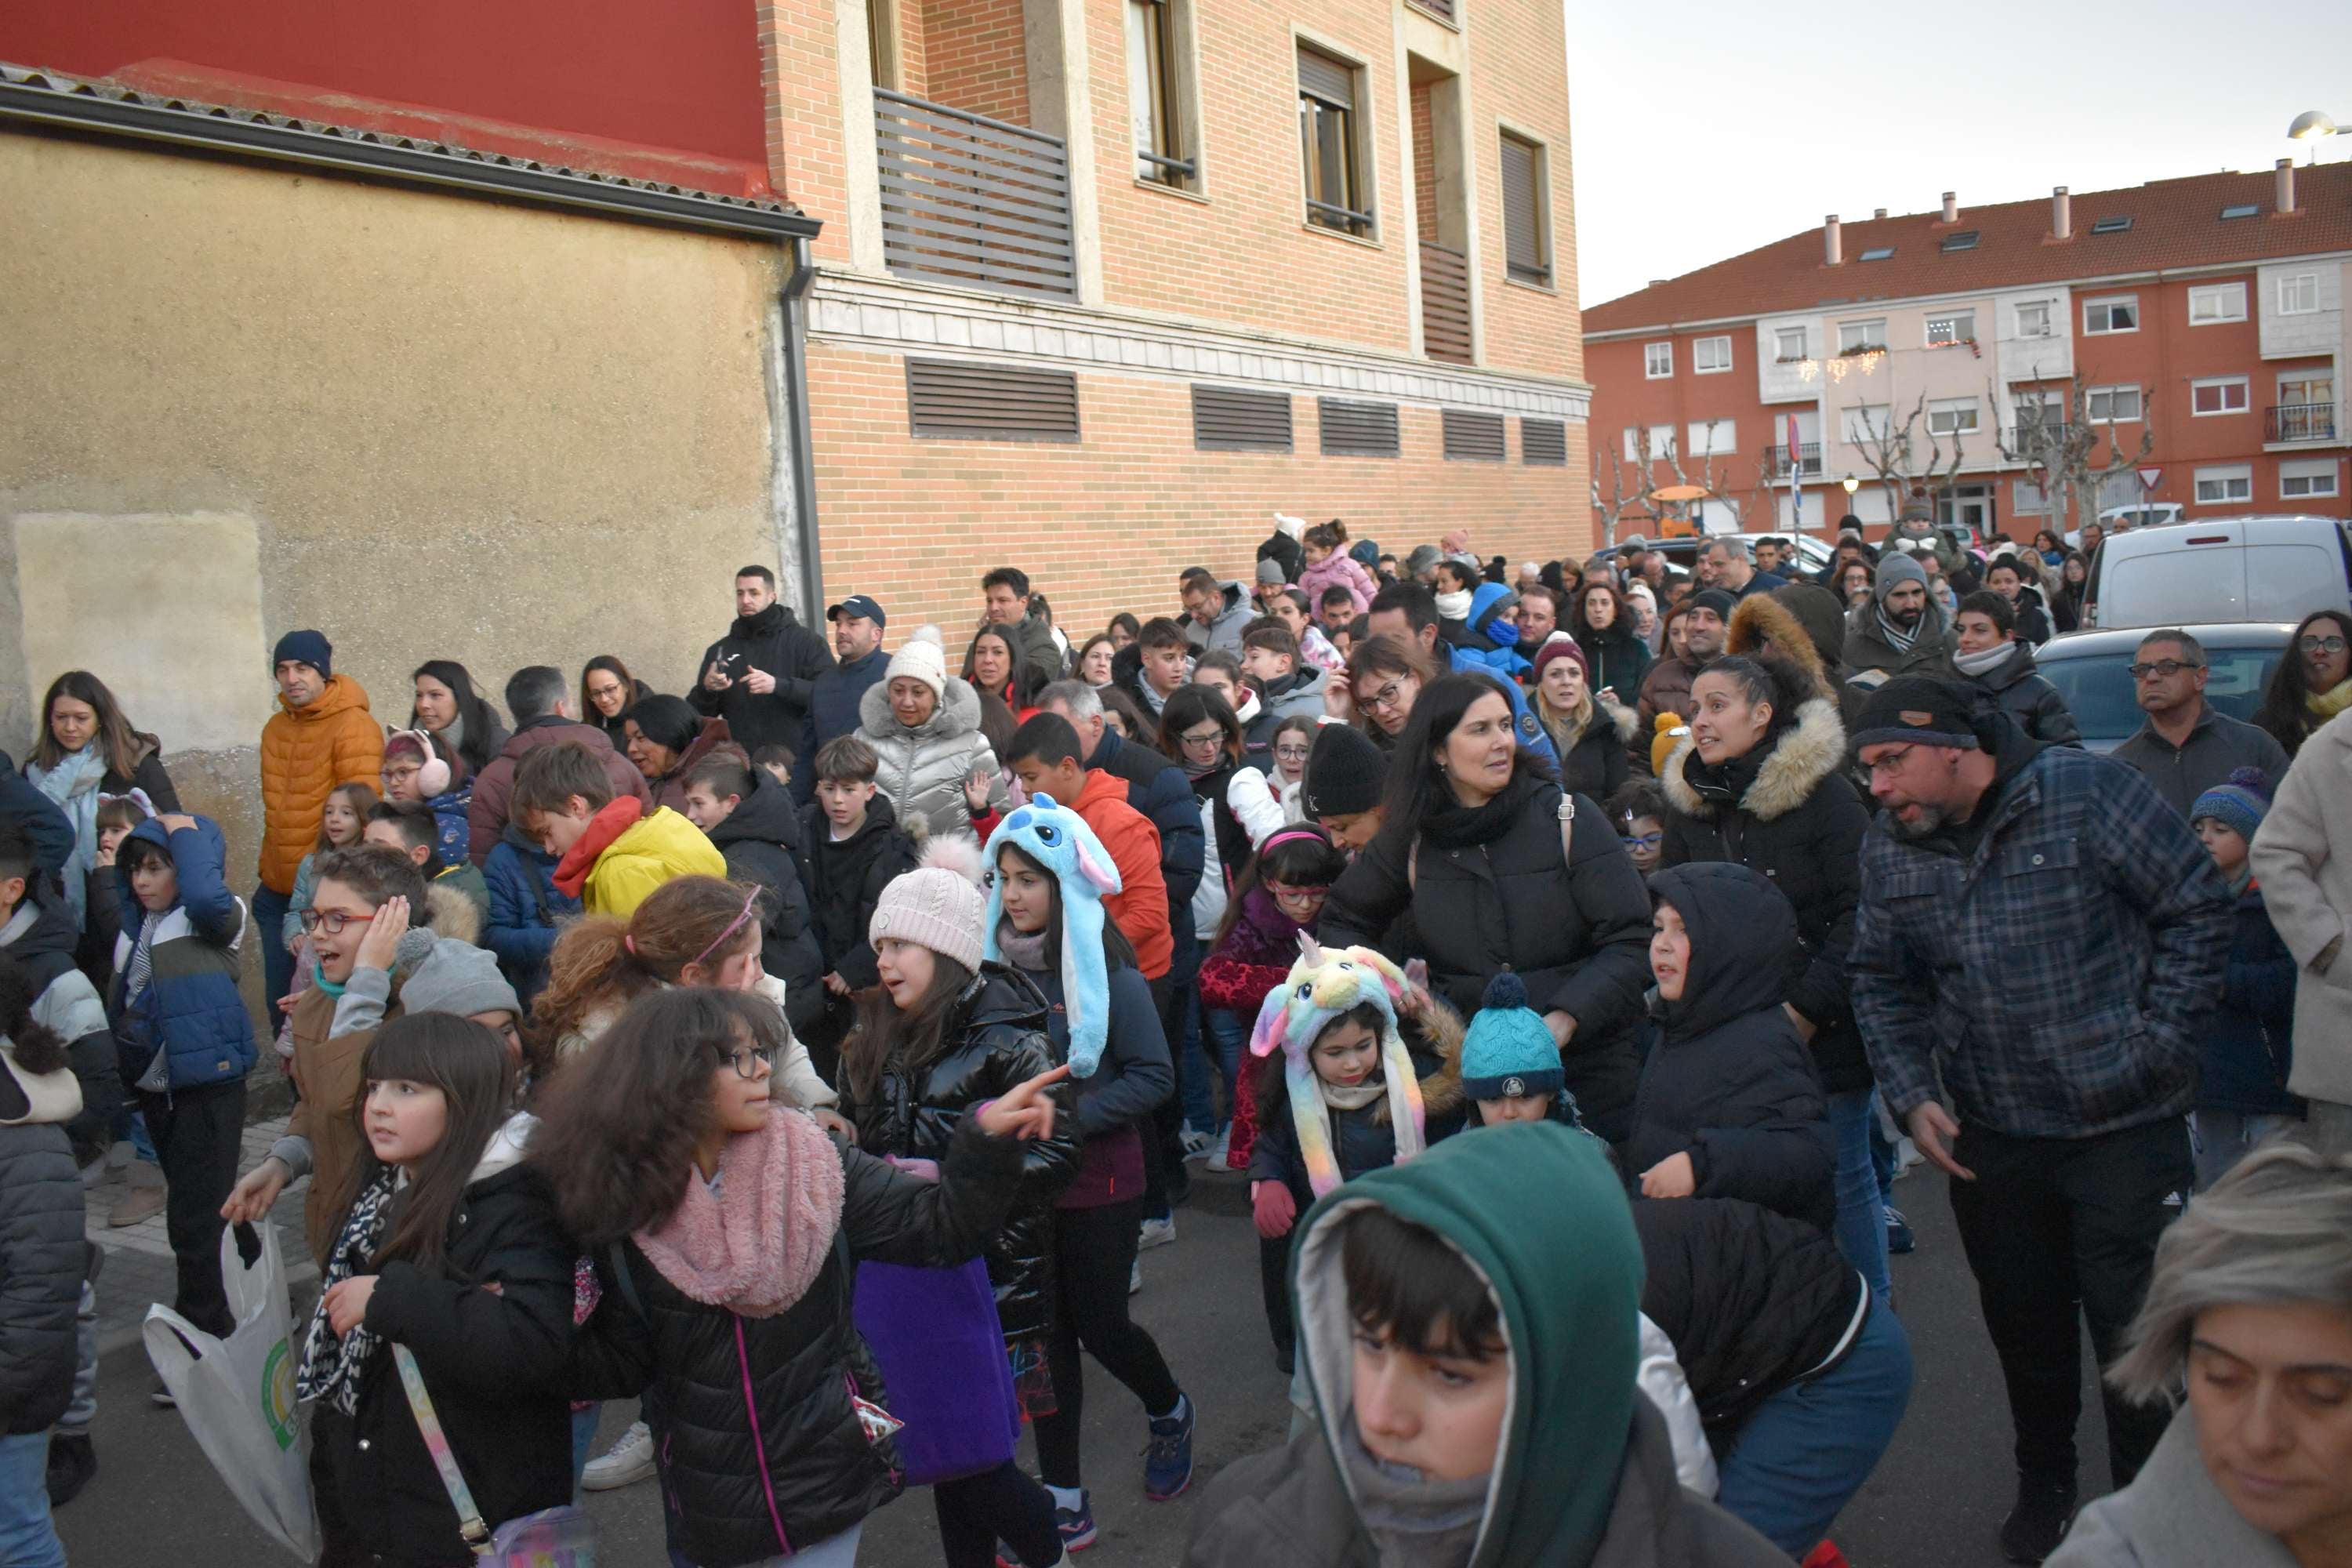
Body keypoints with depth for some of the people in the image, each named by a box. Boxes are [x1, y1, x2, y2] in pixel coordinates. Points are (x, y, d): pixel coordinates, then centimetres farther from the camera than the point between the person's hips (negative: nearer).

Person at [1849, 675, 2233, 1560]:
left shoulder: (2086, 792, -13)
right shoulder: (1888, 849, 2)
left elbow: (2197, 910, -8)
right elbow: (1881, 982, 10)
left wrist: (2159, 1046, -10)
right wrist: (1911, 1098, -1)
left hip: (2125, 1129, -4)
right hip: (1988, 1137, 4)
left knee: (2135, 1329, 4)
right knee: (2023, 1324, 16)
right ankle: (2044, 1485, 38)